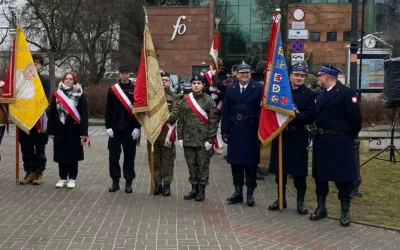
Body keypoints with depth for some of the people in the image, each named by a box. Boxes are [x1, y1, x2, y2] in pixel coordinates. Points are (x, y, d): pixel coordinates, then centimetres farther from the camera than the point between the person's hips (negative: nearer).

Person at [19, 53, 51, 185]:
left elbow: (46, 99, -5)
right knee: (26, 147, 6)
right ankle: (29, 172, 14)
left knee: (39, 148, 4)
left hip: (39, 118, -3)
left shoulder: (45, 80, 2)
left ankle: (39, 173, 10)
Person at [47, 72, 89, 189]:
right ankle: (62, 178, 18)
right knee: (61, 154, 7)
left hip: (74, 130, -3)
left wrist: (83, 133, -15)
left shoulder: (80, 95, -3)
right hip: (60, 129, 3)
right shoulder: (57, 95, 6)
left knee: (73, 154, 4)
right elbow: (51, 114, 7)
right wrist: (51, 131, 1)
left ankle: (72, 179, 13)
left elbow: (84, 115, -8)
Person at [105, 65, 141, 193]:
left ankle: (128, 183, 12)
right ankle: (115, 181, 14)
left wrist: (137, 127, -7)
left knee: (129, 156, 5)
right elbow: (108, 110, 4)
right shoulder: (112, 89, 5)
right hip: (115, 129, 1)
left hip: (130, 130, -1)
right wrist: (108, 127, -3)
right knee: (113, 156, 3)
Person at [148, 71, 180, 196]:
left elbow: (175, 114, -9)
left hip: (167, 133, -2)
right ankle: (157, 183, 17)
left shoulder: (175, 97, 4)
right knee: (154, 160, 7)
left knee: (167, 160, 4)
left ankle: (167, 184, 12)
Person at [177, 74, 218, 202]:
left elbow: (213, 120, -6)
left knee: (203, 165, 4)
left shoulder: (209, 100, -3)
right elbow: (181, 120, 9)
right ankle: (194, 188, 20)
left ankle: (201, 190, 12)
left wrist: (210, 139, -11)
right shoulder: (185, 100, 7)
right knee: (191, 165, 9)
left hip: (203, 141, -3)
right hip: (188, 140, 3)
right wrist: (180, 137, 4)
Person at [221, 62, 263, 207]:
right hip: (234, 131, 4)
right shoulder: (230, 89, 7)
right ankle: (238, 192, 22)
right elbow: (225, 112, 6)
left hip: (251, 131, -3)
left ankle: (250, 193, 15)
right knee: (235, 162, 10)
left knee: (250, 162, 4)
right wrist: (225, 131, 0)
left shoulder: (258, 89, -4)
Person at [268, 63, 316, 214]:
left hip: (299, 137, -3)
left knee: (299, 170, 1)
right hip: (281, 134, 3)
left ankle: (300, 202, 12)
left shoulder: (310, 94, 0)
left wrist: (293, 116, -21)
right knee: (280, 168, 9)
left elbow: (310, 116, -10)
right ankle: (281, 199, 22)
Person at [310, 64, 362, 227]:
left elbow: (355, 118, -12)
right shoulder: (321, 94, 12)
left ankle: (345, 212, 11)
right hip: (321, 140, 7)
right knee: (320, 175, 11)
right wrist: (319, 133, 5)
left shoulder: (346, 93, -12)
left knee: (342, 176, 1)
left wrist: (349, 137, -3)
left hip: (339, 141, -7)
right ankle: (321, 208, 23)